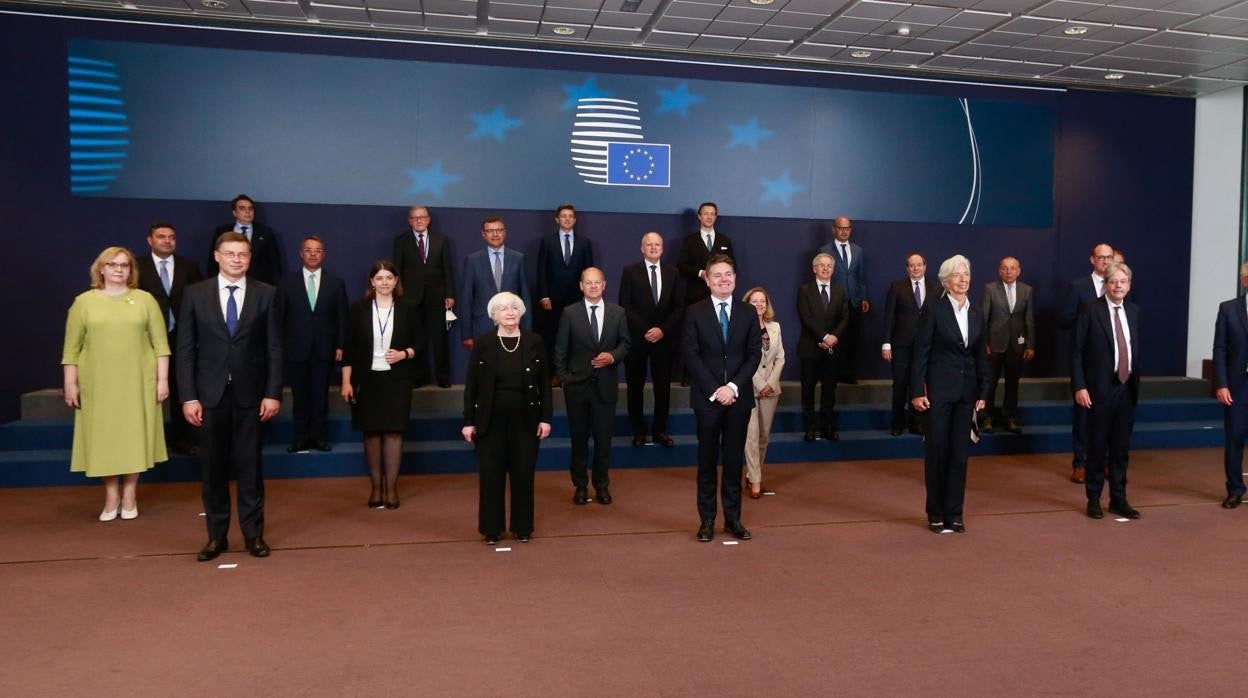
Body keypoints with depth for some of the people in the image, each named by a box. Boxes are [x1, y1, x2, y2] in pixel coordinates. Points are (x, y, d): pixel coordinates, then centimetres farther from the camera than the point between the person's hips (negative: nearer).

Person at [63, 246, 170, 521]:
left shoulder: (145, 299, 4)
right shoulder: (84, 301, 4)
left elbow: (160, 343, 1)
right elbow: (72, 348, 3)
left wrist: (162, 379, -5)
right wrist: (70, 383, -2)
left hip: (137, 383, 0)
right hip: (98, 384, 0)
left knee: (134, 437, 4)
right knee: (104, 438, 4)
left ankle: (129, 496, 14)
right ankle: (111, 498, 14)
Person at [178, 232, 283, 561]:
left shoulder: (266, 294, 2)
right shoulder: (195, 294, 3)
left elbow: (274, 348, 1)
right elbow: (185, 349, 2)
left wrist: (273, 393, -6)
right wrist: (188, 396, -5)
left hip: (250, 393, -1)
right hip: (210, 393, 1)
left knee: (250, 466, 5)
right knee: (214, 467, 8)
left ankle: (253, 534, 16)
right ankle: (216, 535, 19)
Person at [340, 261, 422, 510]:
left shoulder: (408, 308, 1)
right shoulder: (359, 308, 0)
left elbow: (419, 343, 8)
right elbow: (349, 347, 1)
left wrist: (404, 354, -13)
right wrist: (346, 381, -4)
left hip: (397, 380, 0)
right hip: (367, 379, 0)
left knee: (394, 432, -1)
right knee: (371, 432, 6)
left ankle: (391, 487, 8)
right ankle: (376, 487, 16)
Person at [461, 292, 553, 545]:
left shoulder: (534, 341, 0)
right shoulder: (482, 343, -2)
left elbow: (545, 383, 3)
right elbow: (471, 385, -1)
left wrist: (546, 418, -2)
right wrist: (468, 421, -4)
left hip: (525, 420, 1)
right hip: (491, 420, -1)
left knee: (523, 474, 7)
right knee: (491, 475, 5)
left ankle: (522, 527, 21)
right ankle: (491, 528, 19)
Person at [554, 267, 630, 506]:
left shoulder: (617, 312, 3)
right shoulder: (570, 313, -2)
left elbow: (625, 343, 8)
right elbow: (560, 350, 0)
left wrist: (613, 356, -11)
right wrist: (563, 377, -6)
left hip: (605, 385, 1)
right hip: (577, 384, -1)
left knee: (604, 437, 7)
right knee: (579, 437, 10)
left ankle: (602, 484, 23)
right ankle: (580, 485, 23)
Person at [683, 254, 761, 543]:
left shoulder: (748, 313, 7)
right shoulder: (695, 312, 0)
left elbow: (754, 354, 2)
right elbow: (691, 355, -5)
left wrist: (733, 386, -11)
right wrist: (714, 390, -13)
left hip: (739, 396, 2)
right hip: (707, 397, -2)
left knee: (734, 459, 8)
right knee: (707, 459, 5)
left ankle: (733, 518, 17)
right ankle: (707, 520, 14)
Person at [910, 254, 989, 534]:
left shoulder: (976, 313, 9)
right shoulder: (934, 311, -6)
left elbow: (981, 356, 12)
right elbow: (920, 353, -8)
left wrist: (982, 391, 8)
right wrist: (917, 391, -12)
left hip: (966, 390, 5)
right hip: (940, 389, -5)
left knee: (960, 452, 7)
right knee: (936, 451, 2)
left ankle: (954, 513, 16)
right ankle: (936, 514, 13)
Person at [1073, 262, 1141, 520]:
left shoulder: (1134, 311, 8)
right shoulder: (1090, 309, -7)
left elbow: (1136, 349, 12)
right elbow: (1076, 351, -8)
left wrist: (1136, 382, 8)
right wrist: (1079, 387, -13)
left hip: (1127, 388, 4)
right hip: (1100, 388, -4)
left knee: (1121, 447, 10)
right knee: (1098, 446, 5)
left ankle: (1119, 499, 21)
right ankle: (1094, 499, 17)